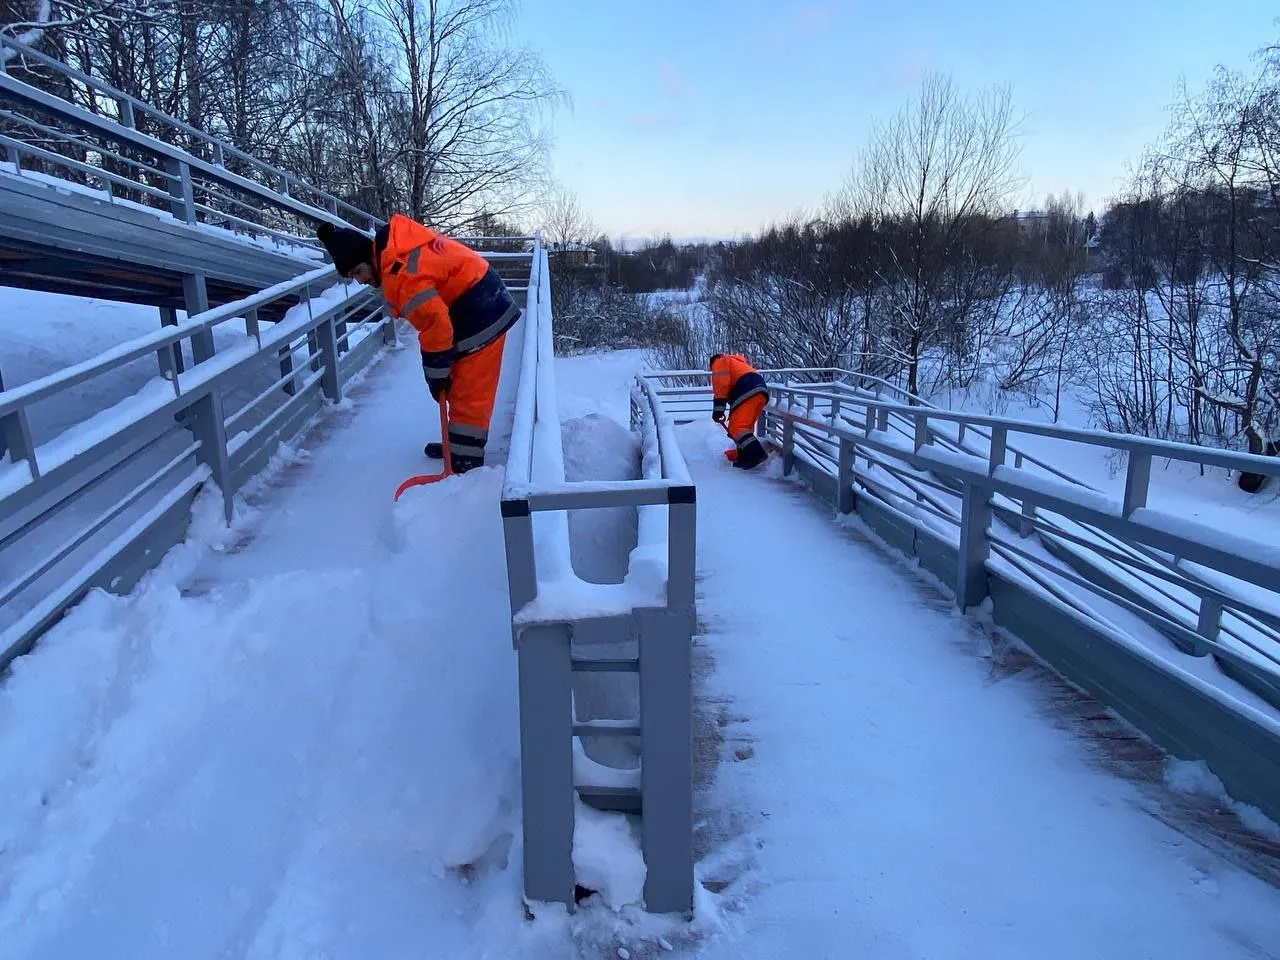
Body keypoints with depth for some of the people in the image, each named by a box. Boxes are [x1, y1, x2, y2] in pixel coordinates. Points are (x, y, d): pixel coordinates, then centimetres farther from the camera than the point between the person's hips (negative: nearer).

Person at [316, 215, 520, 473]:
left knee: (469, 394, -5)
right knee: (462, 390, 19)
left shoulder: (399, 272, -25)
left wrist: (435, 375, -14)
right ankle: (460, 444, 32)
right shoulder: (394, 246, 7)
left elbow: (435, 325, -26)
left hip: (481, 318, -10)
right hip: (479, 308, 10)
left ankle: (466, 464, 2)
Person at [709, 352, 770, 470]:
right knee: (745, 426, 14)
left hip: (748, 392, -9)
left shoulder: (720, 363, 17)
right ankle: (745, 457, 8)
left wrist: (718, 409, -8)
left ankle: (757, 453, -30)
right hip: (761, 390, 9)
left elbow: (721, 385, -3)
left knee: (737, 427, -15)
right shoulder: (739, 364, 43)